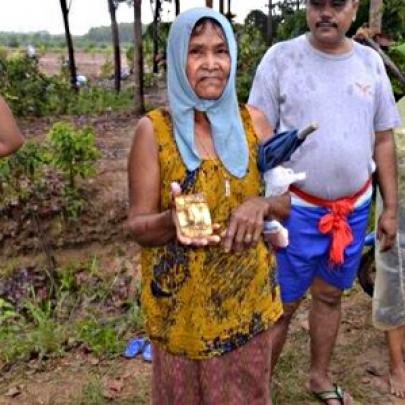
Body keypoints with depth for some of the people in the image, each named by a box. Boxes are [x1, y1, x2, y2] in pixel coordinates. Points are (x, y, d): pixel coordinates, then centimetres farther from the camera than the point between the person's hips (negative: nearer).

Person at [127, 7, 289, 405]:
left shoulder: (252, 121, -2)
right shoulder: (154, 129, -11)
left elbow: (286, 200, 2)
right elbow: (137, 225, -9)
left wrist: (262, 204, -21)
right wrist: (171, 221, -30)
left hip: (246, 295, 3)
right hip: (181, 300, -2)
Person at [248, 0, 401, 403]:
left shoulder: (370, 62, 4)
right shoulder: (280, 57, -7)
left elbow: (383, 139, 10)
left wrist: (390, 207, 9)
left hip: (354, 207, 4)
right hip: (296, 207, -4)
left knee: (329, 295, 18)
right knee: (280, 304, 4)